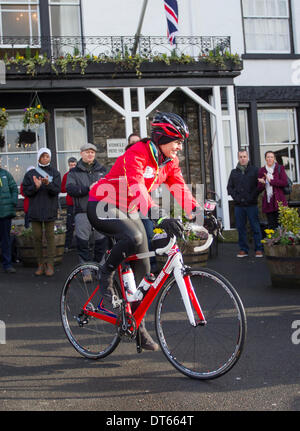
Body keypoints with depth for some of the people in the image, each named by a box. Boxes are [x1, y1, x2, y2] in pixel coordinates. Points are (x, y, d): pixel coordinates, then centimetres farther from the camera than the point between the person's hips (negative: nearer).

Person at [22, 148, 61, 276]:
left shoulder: (55, 173, 6)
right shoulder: (30, 173, 7)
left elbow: (57, 190, -6)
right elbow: (25, 191, 3)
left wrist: (48, 184, -25)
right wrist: (35, 186, -16)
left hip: (49, 210, -1)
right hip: (35, 210, 1)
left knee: (50, 236, -2)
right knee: (37, 237, 4)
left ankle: (50, 264, 2)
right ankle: (40, 264, 12)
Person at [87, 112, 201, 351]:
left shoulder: (169, 161, -2)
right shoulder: (136, 155, -26)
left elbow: (181, 189, -8)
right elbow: (137, 190, -41)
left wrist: (200, 213, -24)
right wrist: (161, 217, -54)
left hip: (128, 210, 8)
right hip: (103, 206, -8)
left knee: (142, 267, 2)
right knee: (134, 237, -37)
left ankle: (138, 325, 15)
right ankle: (106, 273, -7)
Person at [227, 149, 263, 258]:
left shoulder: (254, 170, 4)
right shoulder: (234, 172, 13)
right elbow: (229, 187, 14)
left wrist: (253, 196, -9)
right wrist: (235, 197, 0)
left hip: (251, 204, -3)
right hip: (238, 205, 3)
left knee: (255, 227, 0)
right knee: (241, 228, 6)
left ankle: (259, 249, 6)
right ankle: (243, 249, 14)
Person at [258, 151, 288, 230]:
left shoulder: (280, 168, 4)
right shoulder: (262, 170, 10)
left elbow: (284, 182, -9)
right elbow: (259, 189, 9)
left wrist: (270, 181, -12)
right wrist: (262, 183, -13)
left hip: (279, 201, -2)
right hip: (268, 202, 2)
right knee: (271, 226, 4)